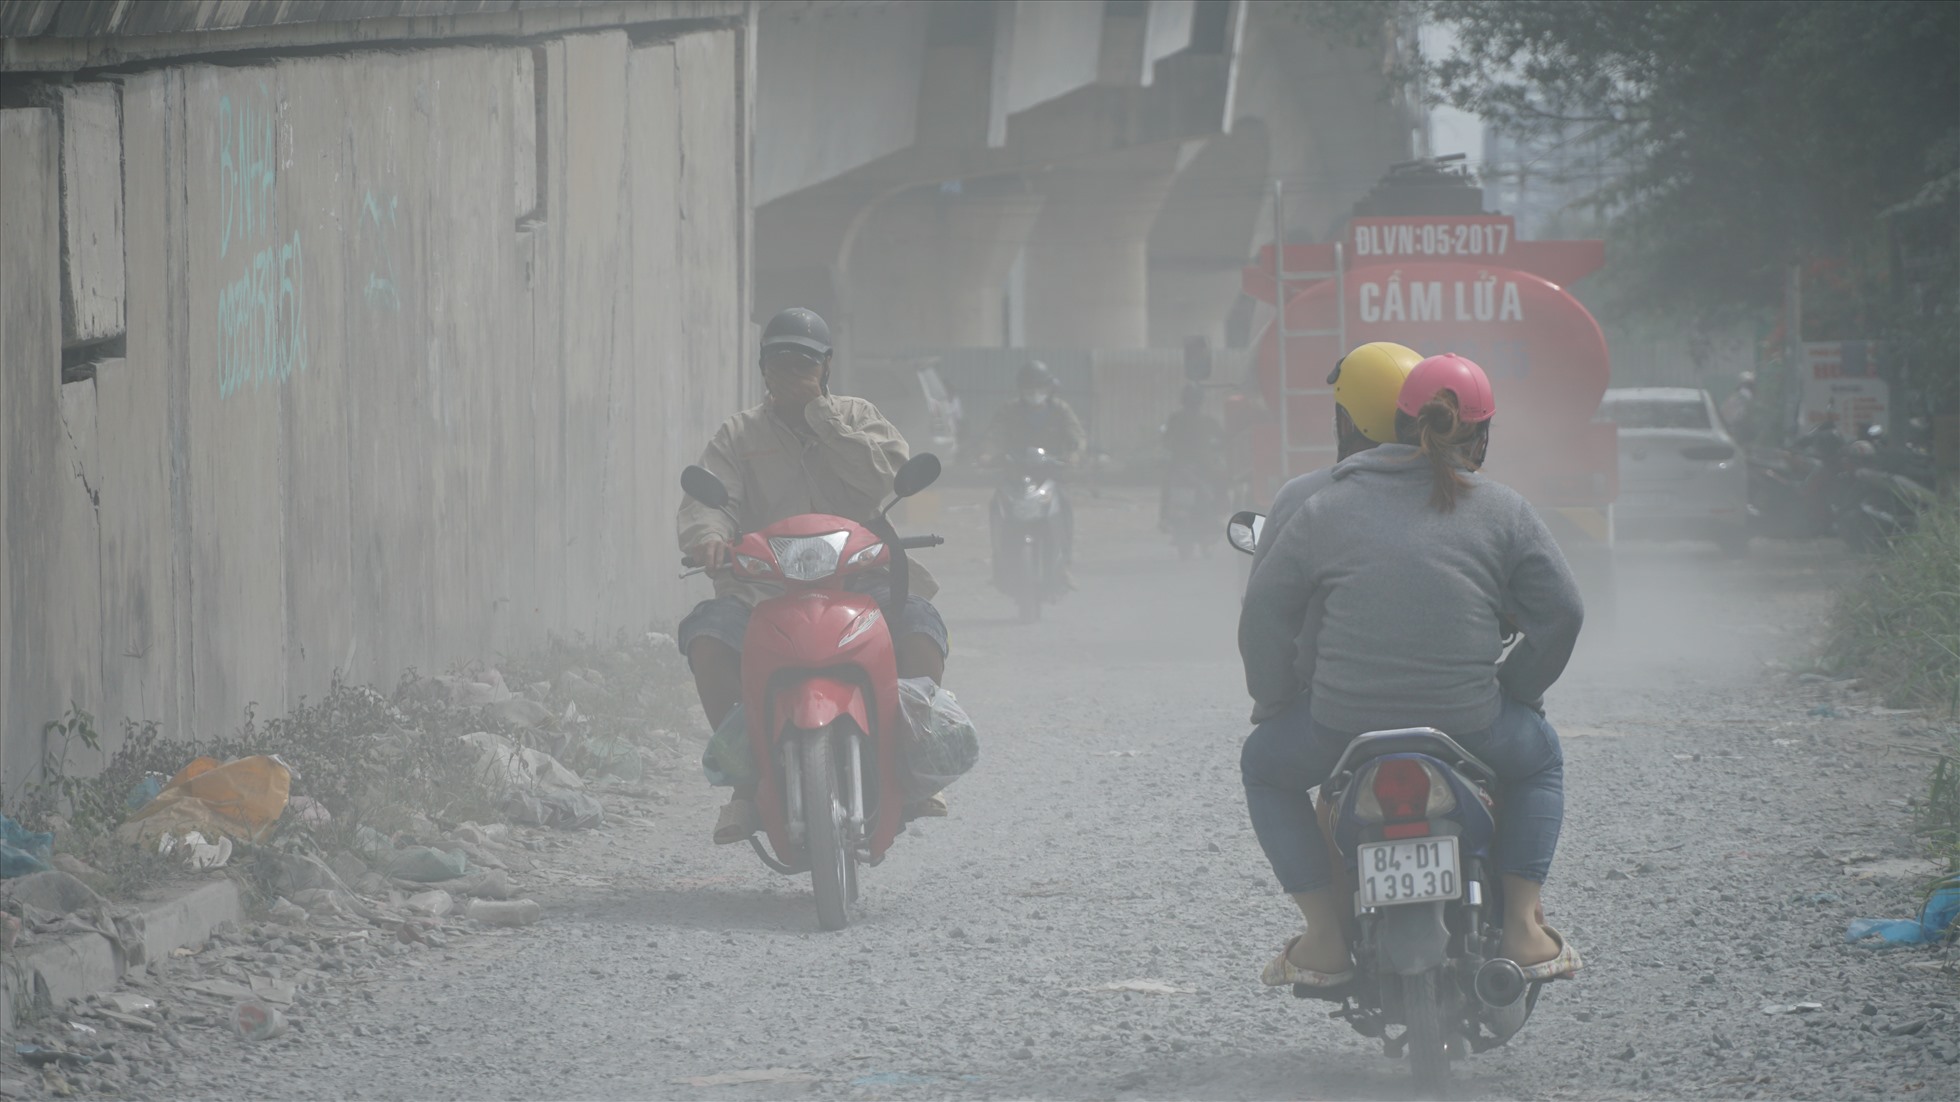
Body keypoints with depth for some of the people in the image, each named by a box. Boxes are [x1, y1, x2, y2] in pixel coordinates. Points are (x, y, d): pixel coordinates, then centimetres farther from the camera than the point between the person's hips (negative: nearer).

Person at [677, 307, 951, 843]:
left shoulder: (857, 417, 15)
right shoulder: (738, 435, 15)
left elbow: (888, 473, -4)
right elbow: (707, 498, -1)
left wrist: (819, 415, -4)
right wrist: (708, 535, -25)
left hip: (858, 578, 0)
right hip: (762, 587, 0)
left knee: (920, 626, -30)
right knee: (706, 634, -30)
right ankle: (747, 781, -20)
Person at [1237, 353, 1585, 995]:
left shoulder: (1328, 509, 5)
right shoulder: (1503, 513, 5)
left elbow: (1264, 612, 5)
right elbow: (1561, 614, 5)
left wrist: (1272, 704, 19)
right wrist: (1516, 692, 22)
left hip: (1341, 723, 0)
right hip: (1468, 722, 0)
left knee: (1264, 764, 31)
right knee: (1538, 754, 33)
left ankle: (1325, 934, 17)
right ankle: (1521, 926, 18)